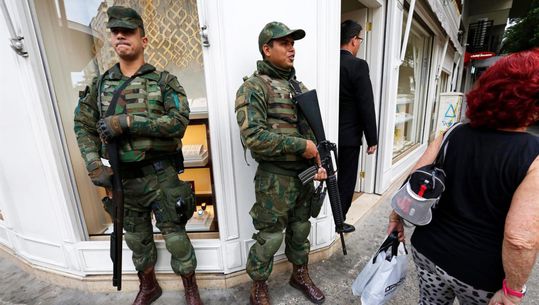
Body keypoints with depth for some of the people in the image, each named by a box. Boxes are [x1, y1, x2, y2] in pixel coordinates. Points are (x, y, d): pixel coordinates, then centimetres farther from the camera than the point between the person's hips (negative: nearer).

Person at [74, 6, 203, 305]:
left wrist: (127, 121, -21)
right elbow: (83, 127, 10)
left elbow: (179, 121, -18)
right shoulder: (100, 85, 8)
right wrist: (94, 165, -5)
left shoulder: (164, 81, -4)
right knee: (137, 239, 21)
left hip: (160, 176, -4)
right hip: (123, 179, 5)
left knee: (176, 238, 7)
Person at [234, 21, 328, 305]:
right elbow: (253, 137, -23)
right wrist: (301, 145, -19)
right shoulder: (253, 88, -11)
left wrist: (319, 163, 3)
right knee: (269, 238, 8)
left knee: (300, 230, 22)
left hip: (304, 175, 7)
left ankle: (300, 274, 46)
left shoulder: (300, 87, 12)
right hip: (275, 179, -7)